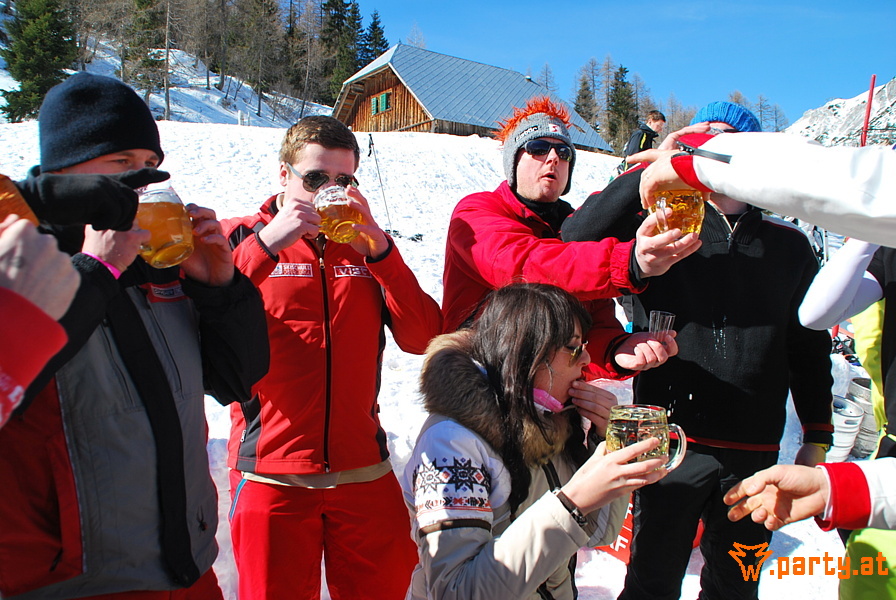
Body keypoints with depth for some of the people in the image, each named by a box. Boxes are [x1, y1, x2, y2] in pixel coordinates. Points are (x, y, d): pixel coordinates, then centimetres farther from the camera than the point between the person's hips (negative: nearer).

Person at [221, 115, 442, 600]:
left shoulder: (367, 246, 11)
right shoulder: (241, 239, 4)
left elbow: (424, 338, -2)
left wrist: (379, 248, -11)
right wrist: (267, 244, -20)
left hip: (365, 473, 3)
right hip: (270, 474, -2)